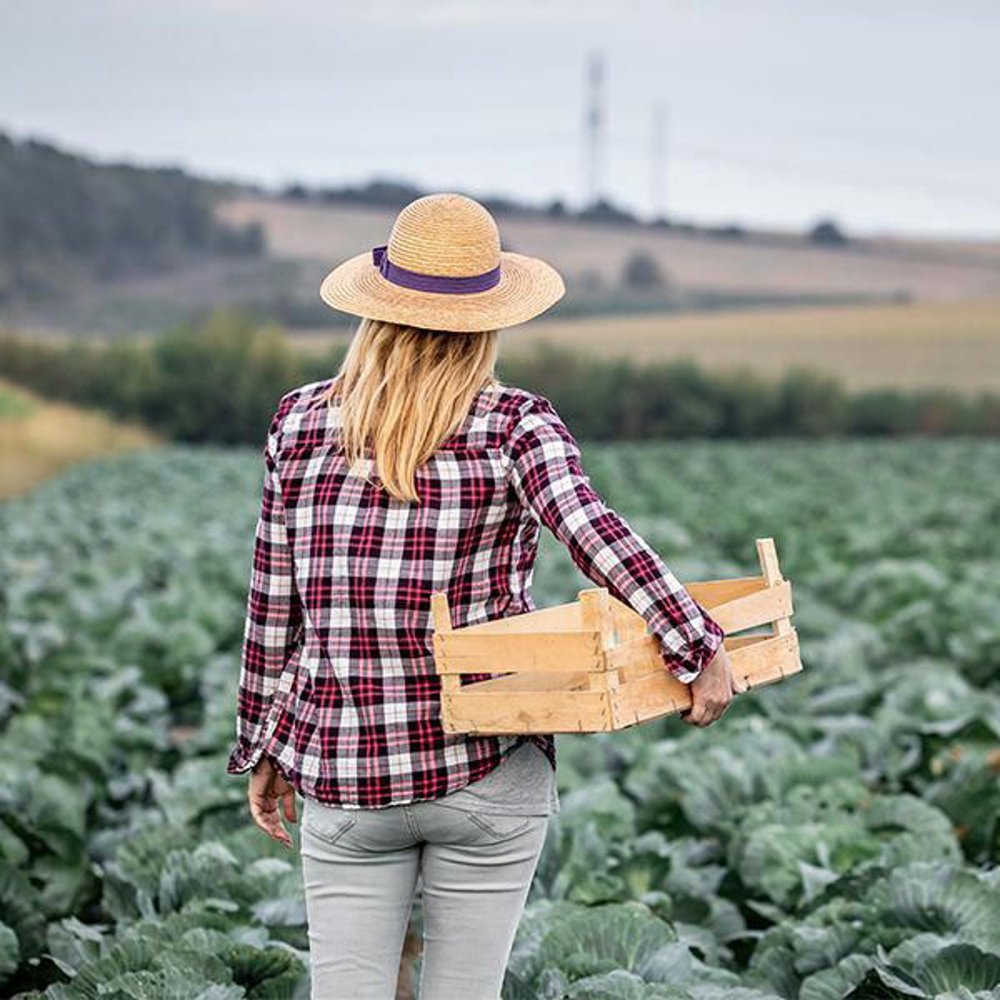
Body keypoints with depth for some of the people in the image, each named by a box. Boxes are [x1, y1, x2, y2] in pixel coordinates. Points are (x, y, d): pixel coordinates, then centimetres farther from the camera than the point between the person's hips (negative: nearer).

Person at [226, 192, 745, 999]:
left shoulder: (301, 421, 3)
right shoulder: (515, 425, -5)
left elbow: (272, 604, 6)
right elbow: (593, 530, -23)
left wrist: (263, 750, 15)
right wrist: (700, 646, -18)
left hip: (343, 777, 2)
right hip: (483, 771, -1)